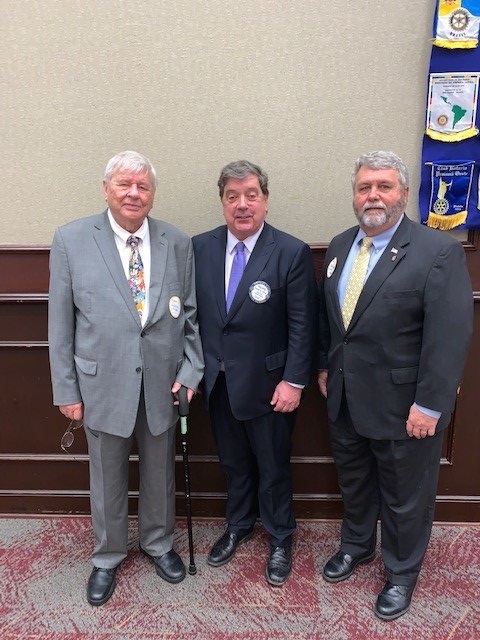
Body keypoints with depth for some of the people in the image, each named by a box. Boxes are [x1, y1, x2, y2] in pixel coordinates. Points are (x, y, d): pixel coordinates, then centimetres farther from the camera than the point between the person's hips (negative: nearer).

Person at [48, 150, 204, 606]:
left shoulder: (178, 243, -2)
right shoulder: (71, 240, -6)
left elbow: (191, 315, 3)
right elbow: (60, 322, -3)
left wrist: (190, 372, -3)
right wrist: (66, 388, -3)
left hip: (162, 383, 2)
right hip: (102, 384, -1)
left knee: (160, 473, 19)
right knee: (107, 478, 17)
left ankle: (158, 544, 47)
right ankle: (107, 557, 44)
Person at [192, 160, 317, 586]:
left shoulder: (292, 253, -13)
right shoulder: (201, 247, -1)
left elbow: (302, 325, -12)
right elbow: (195, 313, 3)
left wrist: (294, 381, -14)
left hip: (267, 384, -3)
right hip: (219, 382, 4)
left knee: (273, 467, 14)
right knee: (233, 463, 22)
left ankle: (280, 539, 40)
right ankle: (238, 527, 47)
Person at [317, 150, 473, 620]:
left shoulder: (439, 251, -16)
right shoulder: (340, 246, 4)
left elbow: (451, 335, -19)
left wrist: (430, 405, -19)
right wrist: (324, 365, 12)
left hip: (402, 405, -5)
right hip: (345, 399, 6)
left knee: (405, 497, 15)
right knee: (353, 481, 25)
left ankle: (401, 572, 41)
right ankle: (357, 545, 51)